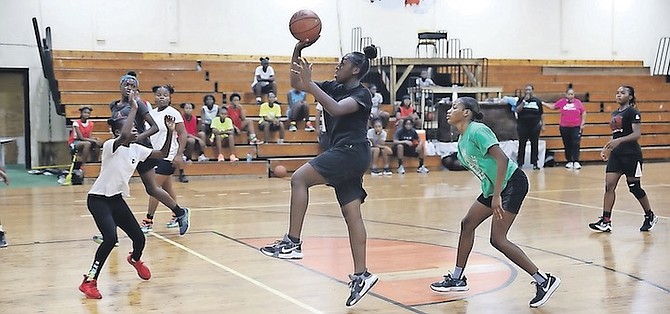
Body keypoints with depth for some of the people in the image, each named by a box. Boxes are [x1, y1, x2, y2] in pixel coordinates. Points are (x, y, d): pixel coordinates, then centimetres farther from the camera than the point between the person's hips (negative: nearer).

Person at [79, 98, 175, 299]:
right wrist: (133, 108, -34)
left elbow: (162, 154, 6)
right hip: (98, 199, -7)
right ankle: (89, 281, -13)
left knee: (139, 238, 5)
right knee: (111, 238, -27)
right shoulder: (111, 146, -19)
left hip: (117, 199, 7)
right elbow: (124, 137, -42)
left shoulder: (137, 149, 3)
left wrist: (170, 132, -7)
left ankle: (135, 259, 44)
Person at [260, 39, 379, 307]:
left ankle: (293, 242, -19)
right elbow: (295, 82, 14)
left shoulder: (361, 94, -6)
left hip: (351, 152, -9)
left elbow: (336, 109, -26)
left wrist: (309, 84, -27)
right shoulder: (334, 88, 16)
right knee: (351, 213, 4)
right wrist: (298, 50, 4)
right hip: (344, 154, 9)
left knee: (299, 178, -18)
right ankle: (361, 275, 5)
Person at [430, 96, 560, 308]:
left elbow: (502, 159, -24)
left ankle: (544, 281, -8)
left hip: (512, 182, -10)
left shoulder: (477, 130, -16)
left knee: (497, 239, -13)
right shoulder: (462, 141, 13)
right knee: (467, 224, 13)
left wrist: (496, 195, -27)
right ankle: (457, 279, 25)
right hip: (493, 187, 10)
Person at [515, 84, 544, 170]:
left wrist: (543, 125, 4)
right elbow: (517, 110, -11)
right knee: (522, 146, 2)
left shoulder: (537, 101, 6)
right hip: (523, 127, -1)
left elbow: (542, 114, 9)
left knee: (535, 145, 3)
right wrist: (524, 101, -16)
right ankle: (519, 163, 7)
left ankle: (535, 163, 9)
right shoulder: (521, 100, 4)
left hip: (535, 127, 1)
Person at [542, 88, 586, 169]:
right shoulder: (562, 102, 4)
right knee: (567, 145, 7)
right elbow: (553, 106, 16)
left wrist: (582, 123, 0)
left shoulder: (578, 102, 1)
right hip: (564, 127, 2)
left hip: (576, 127, -2)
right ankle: (569, 161, 18)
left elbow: (583, 113, 6)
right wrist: (543, 103, 14)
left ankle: (576, 162, -12)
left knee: (576, 144, -10)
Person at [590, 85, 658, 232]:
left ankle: (650, 216, 22)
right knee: (609, 185, -5)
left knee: (634, 187, 2)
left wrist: (619, 140, -29)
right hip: (616, 155, 7)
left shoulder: (633, 112, -8)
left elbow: (637, 134, -17)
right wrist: (607, 147, 12)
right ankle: (606, 221, -7)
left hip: (631, 155, -7)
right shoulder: (615, 114, 16)